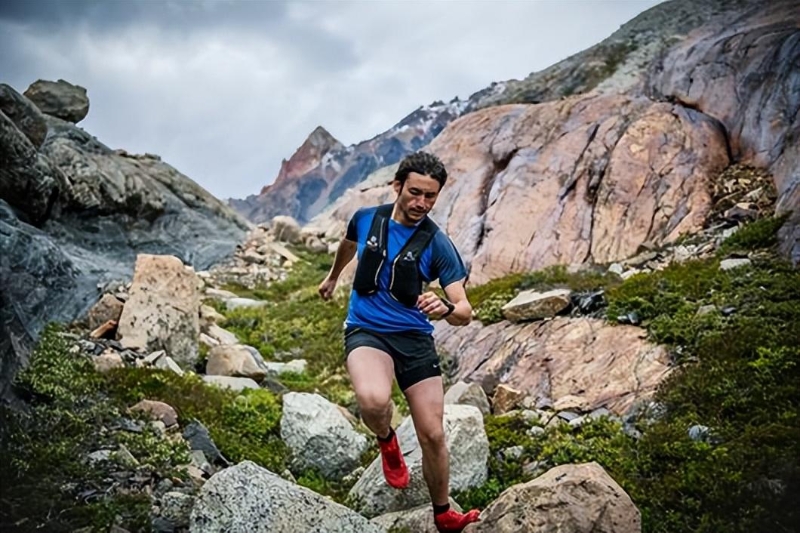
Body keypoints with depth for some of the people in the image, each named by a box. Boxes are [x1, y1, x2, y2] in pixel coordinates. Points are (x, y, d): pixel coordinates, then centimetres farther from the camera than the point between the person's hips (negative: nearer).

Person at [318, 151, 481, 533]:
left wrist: (445, 309, -37)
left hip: (416, 338, 1)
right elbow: (348, 245, 23)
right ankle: (387, 441, 4)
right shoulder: (365, 218, -3)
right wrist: (332, 277, 39)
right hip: (366, 330, 0)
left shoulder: (438, 245, -9)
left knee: (432, 435, 0)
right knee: (373, 399, -33)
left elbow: (465, 312, -14)